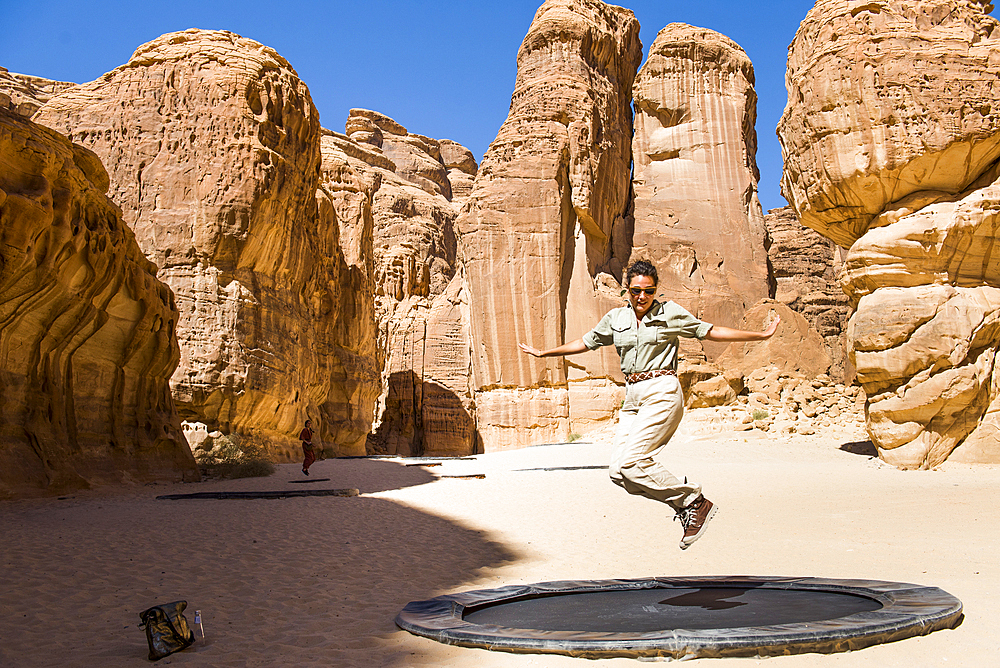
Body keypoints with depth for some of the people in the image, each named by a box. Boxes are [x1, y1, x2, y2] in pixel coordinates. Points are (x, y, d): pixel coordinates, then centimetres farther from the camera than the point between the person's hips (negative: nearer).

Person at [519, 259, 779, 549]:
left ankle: (694, 502, -6)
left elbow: (710, 331, 8)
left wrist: (760, 335, 8)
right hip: (632, 397, 6)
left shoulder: (670, 313, 1)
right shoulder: (615, 318, 12)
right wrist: (544, 353, 30)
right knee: (619, 471, -8)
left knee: (630, 462, -21)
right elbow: (585, 343, 25)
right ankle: (686, 503, 4)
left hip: (662, 394, -6)